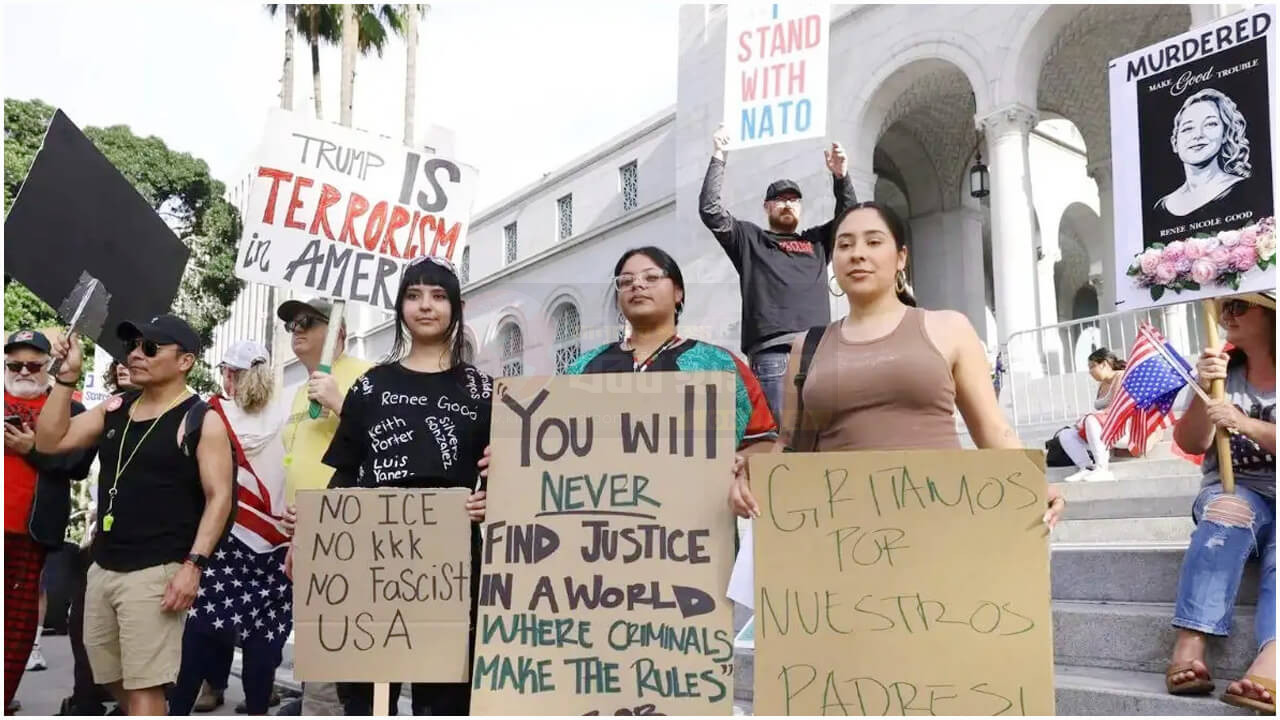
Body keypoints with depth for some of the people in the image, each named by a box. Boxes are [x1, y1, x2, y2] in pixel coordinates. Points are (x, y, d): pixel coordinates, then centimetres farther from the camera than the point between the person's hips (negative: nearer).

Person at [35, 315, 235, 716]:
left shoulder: (201, 421, -9)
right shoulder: (115, 408, 11)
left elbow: (219, 497, -12)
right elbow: (50, 442, 9)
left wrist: (194, 564, -20)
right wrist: (67, 377, 1)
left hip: (156, 572, -7)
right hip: (103, 567, 7)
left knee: (143, 687, -5)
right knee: (114, 679, 18)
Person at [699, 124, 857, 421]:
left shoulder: (817, 241, 28)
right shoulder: (749, 239, 17)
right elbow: (710, 210, 8)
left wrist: (840, 177, 7)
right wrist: (719, 158, 5)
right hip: (771, 351, -3)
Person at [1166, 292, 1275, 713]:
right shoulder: (1223, 368, 9)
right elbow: (1191, 443, 3)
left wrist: (1244, 423, -23)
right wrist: (1204, 392, -12)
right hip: (1234, 491, 2)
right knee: (1229, 510, -34)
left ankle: (1270, 659, -56)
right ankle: (1190, 642, -45)